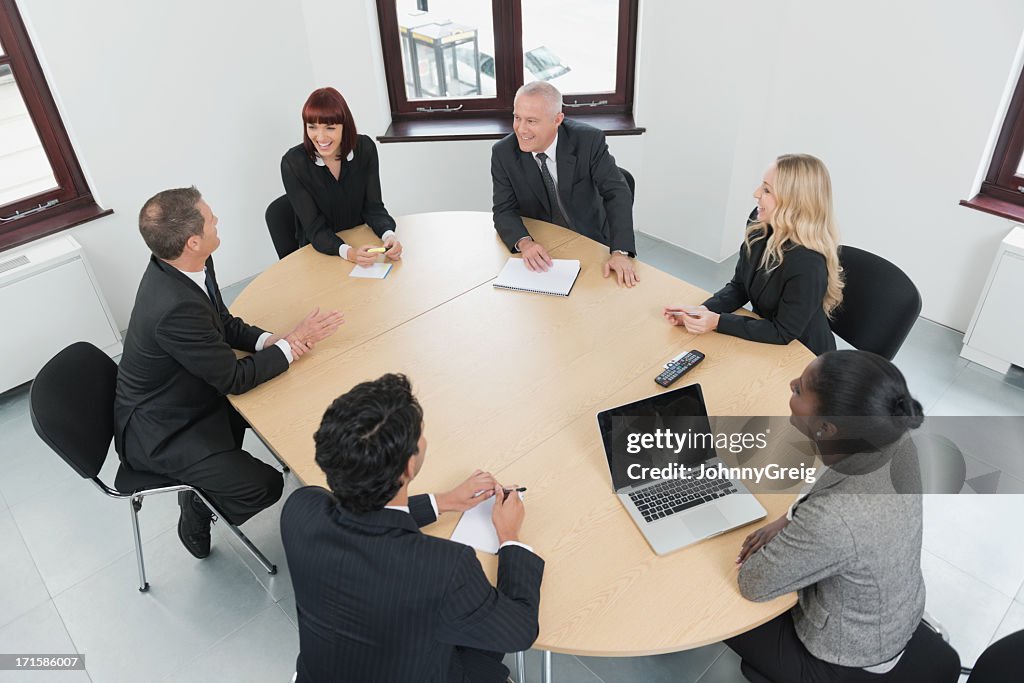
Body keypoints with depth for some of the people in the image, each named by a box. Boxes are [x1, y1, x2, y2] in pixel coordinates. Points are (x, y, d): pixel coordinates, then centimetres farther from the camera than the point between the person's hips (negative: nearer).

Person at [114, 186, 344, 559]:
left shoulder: (175, 264, -10)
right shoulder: (175, 307, -37)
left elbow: (225, 323, 4)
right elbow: (234, 378, -25)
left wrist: (269, 340, -14)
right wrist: (292, 343, -15)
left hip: (186, 393, 9)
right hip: (158, 432, -9)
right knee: (265, 485, -13)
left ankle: (207, 476, 30)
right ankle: (197, 511, 16)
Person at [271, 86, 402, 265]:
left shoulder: (365, 148, -8)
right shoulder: (293, 163, -16)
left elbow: (373, 207, -4)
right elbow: (315, 228, -17)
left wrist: (389, 236, -26)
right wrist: (348, 252, -36)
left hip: (362, 246, 2)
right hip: (318, 254, -2)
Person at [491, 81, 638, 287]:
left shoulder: (589, 141, -16)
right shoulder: (503, 153, -11)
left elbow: (616, 193, -17)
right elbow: (504, 210, -10)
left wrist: (621, 252, -33)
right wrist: (525, 243, -33)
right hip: (539, 249, 1)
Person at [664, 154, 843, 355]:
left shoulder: (808, 264, -30)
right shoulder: (759, 224, -10)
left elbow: (783, 333, -21)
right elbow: (738, 287, 0)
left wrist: (717, 321, -25)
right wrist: (703, 310, -17)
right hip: (764, 339, 5)